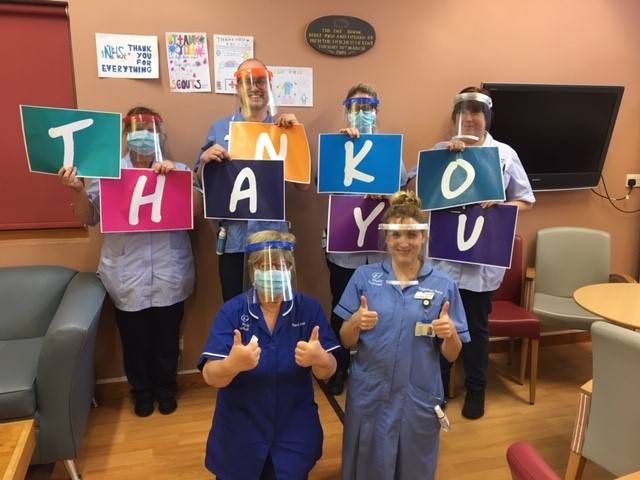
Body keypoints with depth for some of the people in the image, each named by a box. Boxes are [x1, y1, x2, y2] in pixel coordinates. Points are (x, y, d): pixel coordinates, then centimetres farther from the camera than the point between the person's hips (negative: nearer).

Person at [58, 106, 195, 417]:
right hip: (127, 276, 0)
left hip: (169, 274, 0)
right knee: (134, 339, 13)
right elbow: (89, 218, 3)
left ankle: (166, 389, 38)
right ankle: (142, 392, 38)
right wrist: (77, 190, -15)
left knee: (167, 338, 13)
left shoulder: (178, 170, 1)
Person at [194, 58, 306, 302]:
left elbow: (303, 184, -1)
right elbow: (200, 187, 8)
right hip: (233, 237, 0)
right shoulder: (219, 129, 6)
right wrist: (205, 160, -13)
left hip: (273, 236, 0)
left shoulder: (284, 130, 7)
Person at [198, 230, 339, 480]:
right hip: (240, 434, 0)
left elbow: (328, 371, -10)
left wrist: (319, 358, -34)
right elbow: (211, 376, -18)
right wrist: (234, 364, -41)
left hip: (294, 433, 0)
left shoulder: (309, 308, -9)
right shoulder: (231, 311, -13)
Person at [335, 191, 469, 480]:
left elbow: (452, 355, 0)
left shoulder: (444, 285, -4)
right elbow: (346, 342, 0)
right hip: (369, 395, 0)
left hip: (419, 399, 0)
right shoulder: (364, 277, -3)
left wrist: (449, 333, -20)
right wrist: (356, 323, -20)